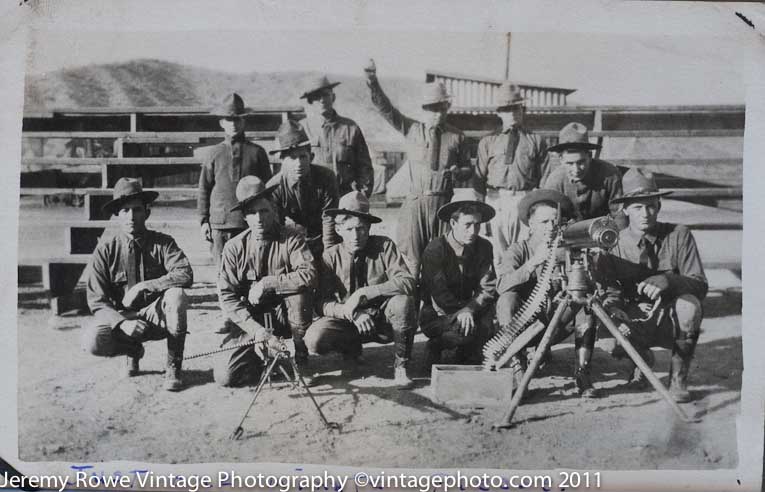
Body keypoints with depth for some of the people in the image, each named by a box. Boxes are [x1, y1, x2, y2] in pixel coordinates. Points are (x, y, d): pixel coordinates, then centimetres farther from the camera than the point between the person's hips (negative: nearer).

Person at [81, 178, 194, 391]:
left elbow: (185, 275, -22)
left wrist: (141, 288, -26)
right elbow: (97, 301, -8)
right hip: (120, 317, 1)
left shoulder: (163, 243, -6)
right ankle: (133, 350, 9)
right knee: (93, 340, -29)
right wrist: (122, 323, -26)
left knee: (176, 294, -32)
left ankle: (173, 367, -17)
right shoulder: (105, 250, -6)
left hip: (157, 316, -1)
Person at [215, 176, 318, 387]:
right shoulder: (234, 248, -4)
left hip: (285, 315, -1)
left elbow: (309, 275, -25)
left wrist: (265, 284, -25)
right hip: (250, 320, 1)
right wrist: (257, 330, -22)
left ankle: (300, 359, -11)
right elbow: (227, 296, -10)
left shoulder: (291, 240, -7)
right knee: (224, 375, -16)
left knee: (299, 290, -32)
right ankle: (261, 354, 16)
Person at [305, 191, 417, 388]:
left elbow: (407, 282, -24)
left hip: (384, 320, -1)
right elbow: (323, 303, -12)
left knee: (403, 302, -33)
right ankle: (351, 350, 11)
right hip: (349, 321, 2)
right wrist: (351, 313, -31)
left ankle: (400, 366, -10)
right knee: (314, 338, -26)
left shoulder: (384, 246, -12)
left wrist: (363, 294, -29)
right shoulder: (331, 256, -8)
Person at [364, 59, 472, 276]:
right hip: (415, 202, 0)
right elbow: (385, 108, 4)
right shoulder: (412, 130, 8)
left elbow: (469, 169, 15)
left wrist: (457, 172, -8)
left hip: (443, 203, 0)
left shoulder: (457, 137, 8)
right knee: (410, 256, -2)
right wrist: (372, 81, -8)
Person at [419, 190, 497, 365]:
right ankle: (436, 346, 2)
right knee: (465, 332, -32)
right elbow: (439, 295, -20)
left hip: (467, 311, 5)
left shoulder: (484, 247, -3)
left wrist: (469, 309, -25)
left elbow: (488, 288, -9)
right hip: (436, 316, -5)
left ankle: (469, 355, 4)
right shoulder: (435, 250, -17)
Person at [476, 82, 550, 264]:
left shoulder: (536, 141, 11)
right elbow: (479, 178, 12)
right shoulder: (488, 142, 13)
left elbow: (545, 179, 9)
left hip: (526, 200, -1)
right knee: (497, 255, 1)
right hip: (496, 201, 1)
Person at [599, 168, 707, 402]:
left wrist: (669, 280, -36)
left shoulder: (679, 235, -8)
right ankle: (642, 359, 10)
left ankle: (679, 377, -11)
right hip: (635, 325, 1)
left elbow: (700, 285, -15)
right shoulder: (613, 245, -7)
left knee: (689, 303, -33)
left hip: (672, 323, -1)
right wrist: (629, 311, -36)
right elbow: (610, 296, -12)